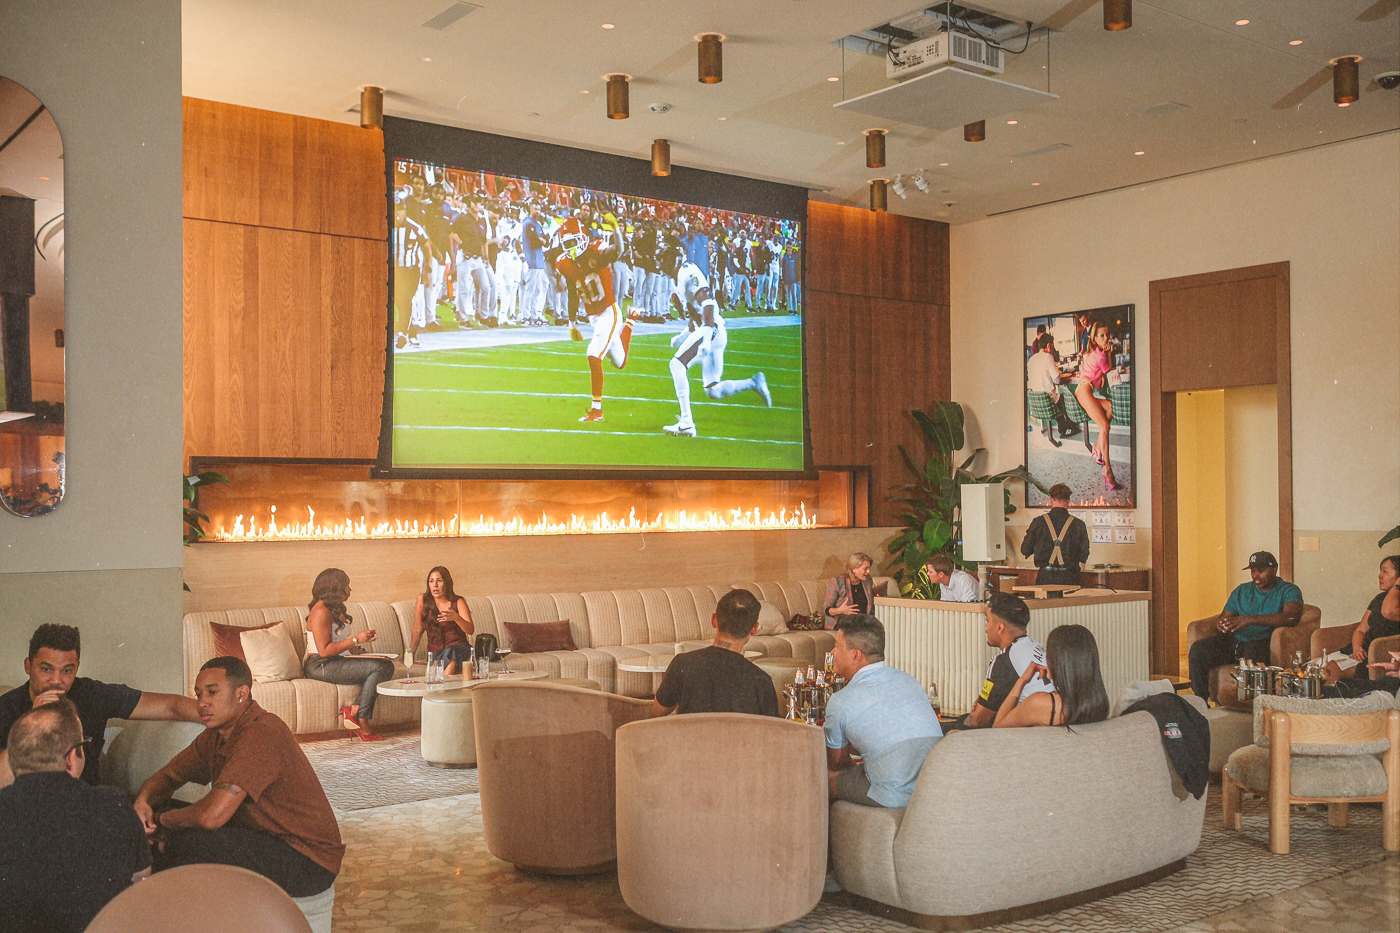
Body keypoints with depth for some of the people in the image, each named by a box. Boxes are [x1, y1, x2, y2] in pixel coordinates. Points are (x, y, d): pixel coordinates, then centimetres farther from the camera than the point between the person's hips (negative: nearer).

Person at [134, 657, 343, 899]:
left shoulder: (261, 733, -26)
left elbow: (211, 816, -33)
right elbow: (167, 776, 14)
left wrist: (162, 820, -13)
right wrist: (143, 802, -9)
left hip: (308, 863, -10)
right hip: (264, 840, 10)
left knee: (189, 840, -24)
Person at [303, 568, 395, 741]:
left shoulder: (336, 609, 19)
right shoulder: (321, 611, -13)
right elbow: (324, 650, -21)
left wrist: (356, 650, 10)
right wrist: (356, 639, -18)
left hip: (337, 662, 10)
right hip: (321, 665, -10)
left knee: (387, 666, -11)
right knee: (378, 667, -24)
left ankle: (356, 710, -20)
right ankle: (360, 720, -19)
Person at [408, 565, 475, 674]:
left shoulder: (458, 602, 2)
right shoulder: (423, 599, 4)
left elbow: (471, 630, -10)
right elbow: (418, 629, 11)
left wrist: (456, 617, -29)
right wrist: (410, 654, 9)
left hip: (459, 649, 0)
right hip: (436, 652, 0)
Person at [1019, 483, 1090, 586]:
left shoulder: (1039, 522, -2)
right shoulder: (1078, 524, -3)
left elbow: (1025, 551, 4)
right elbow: (1083, 556, 0)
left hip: (1045, 577, 1)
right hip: (1069, 578, -1)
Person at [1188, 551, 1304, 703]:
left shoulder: (1288, 591, 5)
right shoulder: (1242, 591, 23)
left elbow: (1292, 616, -15)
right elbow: (1224, 616, 21)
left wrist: (1251, 619, -23)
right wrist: (1220, 622, -8)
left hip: (1262, 641, -5)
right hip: (1234, 640, 5)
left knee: (1252, 652, -41)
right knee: (1198, 650, -21)